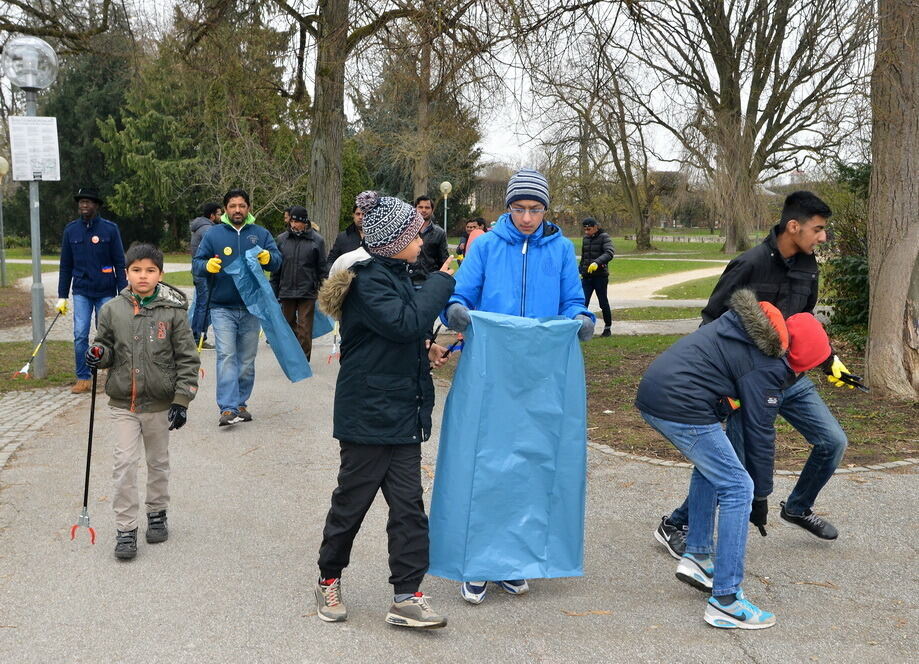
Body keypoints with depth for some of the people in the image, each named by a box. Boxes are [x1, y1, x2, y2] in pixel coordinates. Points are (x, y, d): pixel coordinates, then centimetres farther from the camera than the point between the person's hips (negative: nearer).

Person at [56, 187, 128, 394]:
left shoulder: (110, 229, -2)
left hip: (106, 291, -2)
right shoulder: (71, 230, 5)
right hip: (81, 292, 2)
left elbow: (120, 263, -1)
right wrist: (62, 296, 7)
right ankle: (83, 379, 4)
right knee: (80, 335, -4)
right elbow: (65, 266, 10)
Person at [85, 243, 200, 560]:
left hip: (160, 403, -1)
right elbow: (106, 348, 12)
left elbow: (187, 359, -6)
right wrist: (99, 355, -12)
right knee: (124, 465, -3)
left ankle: (157, 514, 35)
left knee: (158, 462, 15)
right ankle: (126, 530, 7)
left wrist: (182, 400, -10)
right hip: (122, 403, 1)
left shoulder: (173, 312, -8)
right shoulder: (112, 310, -3)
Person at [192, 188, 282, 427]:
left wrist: (268, 257, -23)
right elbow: (196, 264, 4)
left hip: (251, 307, 2)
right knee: (226, 356, -12)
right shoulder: (214, 234, 5)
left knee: (247, 359, 9)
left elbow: (277, 262, 0)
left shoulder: (261, 234, 7)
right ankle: (227, 408, -15)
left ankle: (240, 403, 20)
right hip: (222, 308, -2)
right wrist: (208, 266, -19)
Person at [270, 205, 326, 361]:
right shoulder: (281, 239, 5)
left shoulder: (317, 240, -1)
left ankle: (303, 359, 5)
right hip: (287, 291, 3)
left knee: (304, 328, -3)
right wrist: (274, 292, 6)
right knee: (289, 324, 13)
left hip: (307, 292, -3)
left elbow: (322, 268, 2)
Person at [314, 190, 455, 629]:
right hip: (368, 413, -8)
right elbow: (404, 322, -26)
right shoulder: (368, 280, -13)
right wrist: (442, 281, -17)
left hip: (402, 414, 8)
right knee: (352, 499, 6)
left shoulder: (396, 277, 16)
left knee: (408, 503, 4)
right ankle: (329, 580, 26)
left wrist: (425, 352, 5)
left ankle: (406, 598, 8)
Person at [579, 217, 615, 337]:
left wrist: (597, 262, -36)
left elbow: (610, 253, -22)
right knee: (583, 302, -5)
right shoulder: (586, 238, 12)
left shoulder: (604, 237, -7)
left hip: (600, 276, -5)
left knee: (603, 303, 5)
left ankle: (608, 328, 19)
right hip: (586, 277, 5)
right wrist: (581, 270, 18)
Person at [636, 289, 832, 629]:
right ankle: (725, 601, -2)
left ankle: (696, 556, 29)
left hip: (652, 391, 10)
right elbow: (760, 433, -5)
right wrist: (761, 497, 5)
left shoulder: (747, 323, 14)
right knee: (737, 488, -3)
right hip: (681, 406, -10)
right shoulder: (765, 365, -10)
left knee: (711, 466, 27)